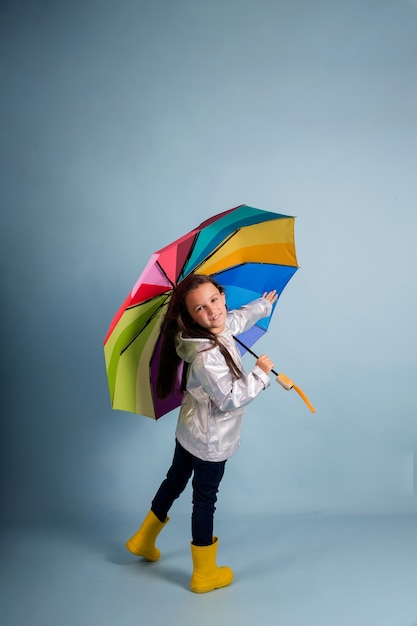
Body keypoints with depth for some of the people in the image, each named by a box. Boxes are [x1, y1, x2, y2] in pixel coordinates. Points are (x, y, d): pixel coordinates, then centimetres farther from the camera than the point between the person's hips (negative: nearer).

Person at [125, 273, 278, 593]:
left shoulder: (222, 327, -6)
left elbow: (239, 318, 17)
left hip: (189, 431, 9)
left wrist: (264, 304, 34)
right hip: (211, 441, -9)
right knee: (205, 500, 7)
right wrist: (261, 373, -20)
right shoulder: (206, 355, -34)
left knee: (176, 480, 25)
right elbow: (230, 398, -31)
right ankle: (205, 574, 27)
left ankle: (144, 540, 44)